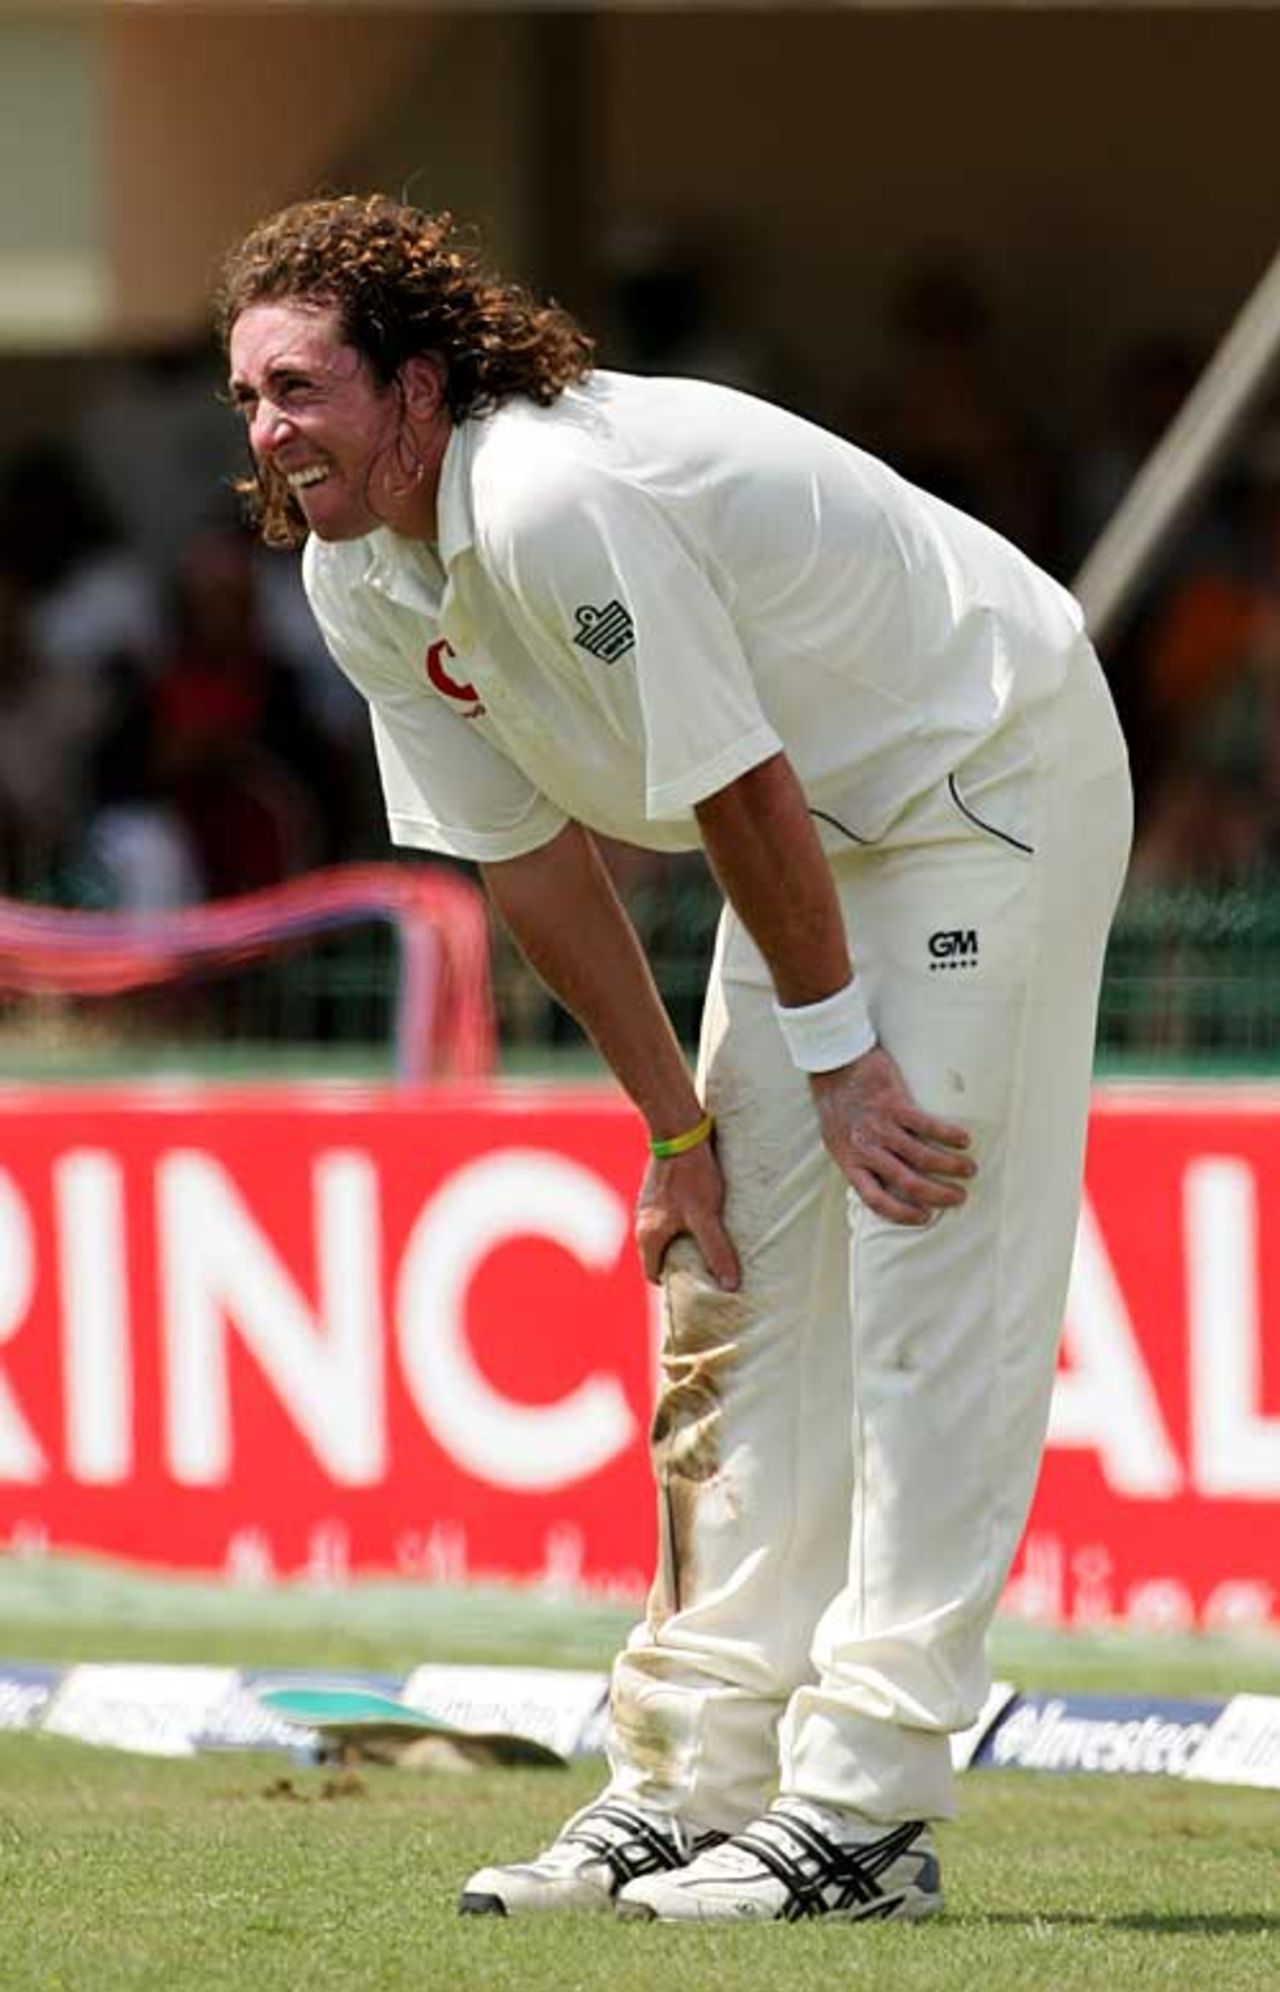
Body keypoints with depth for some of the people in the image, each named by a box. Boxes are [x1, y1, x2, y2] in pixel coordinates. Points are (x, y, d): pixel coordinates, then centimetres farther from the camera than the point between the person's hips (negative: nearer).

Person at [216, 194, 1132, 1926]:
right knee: (735, 1285, 7)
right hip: (822, 831, 9)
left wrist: (837, 1051, -17)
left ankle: (865, 1810, -17)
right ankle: (694, 1784, 11)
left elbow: (738, 791, -26)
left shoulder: (552, 501, -32)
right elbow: (531, 860, 4)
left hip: (991, 788, -9)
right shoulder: (359, 578, -4)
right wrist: (679, 1129, 4)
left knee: (927, 1285, -13)